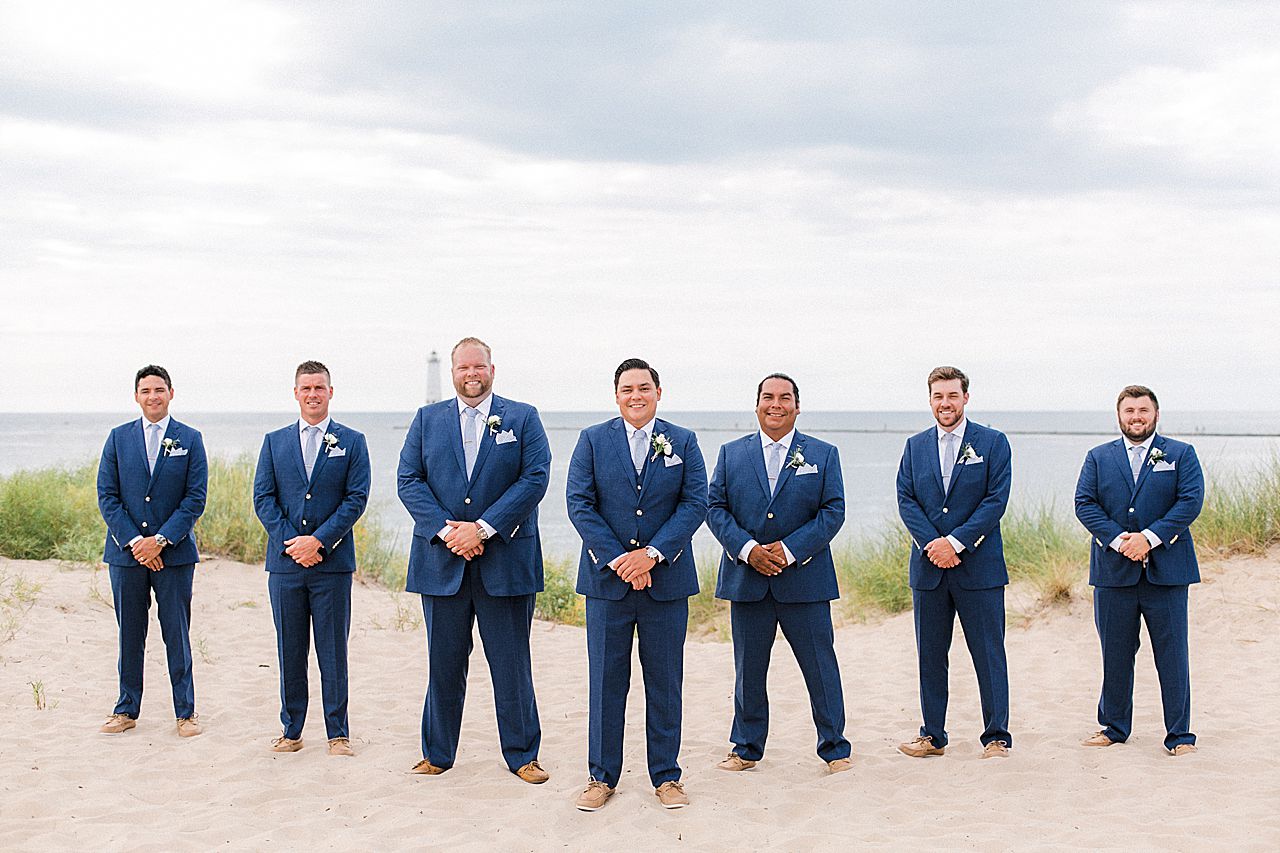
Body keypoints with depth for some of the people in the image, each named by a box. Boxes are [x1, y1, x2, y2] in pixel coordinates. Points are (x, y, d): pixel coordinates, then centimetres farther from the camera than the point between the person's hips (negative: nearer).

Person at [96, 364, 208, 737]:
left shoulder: (190, 439, 2)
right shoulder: (119, 438, 6)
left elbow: (196, 497, -3)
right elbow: (107, 496, 2)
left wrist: (160, 540, -12)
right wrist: (133, 542, -9)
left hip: (174, 552, -1)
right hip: (126, 552, 2)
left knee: (177, 633, 3)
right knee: (129, 634, 8)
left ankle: (185, 711, 12)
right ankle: (126, 710, 18)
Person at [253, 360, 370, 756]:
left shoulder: (352, 442, 4)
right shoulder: (275, 441, 11)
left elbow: (357, 498, -3)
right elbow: (262, 497, 5)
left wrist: (318, 540, -13)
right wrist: (290, 542, -8)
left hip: (332, 562, -2)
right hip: (285, 561, 2)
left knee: (333, 652, 2)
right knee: (290, 652, 7)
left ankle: (338, 734, 10)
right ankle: (291, 731, 17)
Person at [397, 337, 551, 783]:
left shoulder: (522, 418, 4)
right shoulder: (427, 419, 10)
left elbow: (535, 478, -6)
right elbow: (409, 480, 3)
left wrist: (483, 528, -14)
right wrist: (445, 530, -12)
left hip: (505, 559, -2)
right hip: (441, 560, 2)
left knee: (512, 663, 4)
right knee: (443, 663, 8)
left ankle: (522, 755, 15)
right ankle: (437, 754, 20)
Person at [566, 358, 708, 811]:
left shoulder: (683, 442, 5)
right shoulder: (593, 440, 4)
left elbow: (695, 503, -2)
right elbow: (579, 503, -3)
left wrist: (653, 553, -14)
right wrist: (617, 559, -12)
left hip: (666, 580, 1)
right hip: (607, 579, 0)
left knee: (665, 682, 6)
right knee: (606, 681, 4)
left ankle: (666, 776, 17)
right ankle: (602, 776, 15)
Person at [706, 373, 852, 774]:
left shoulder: (823, 454, 5)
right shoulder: (731, 454, 8)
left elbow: (833, 512, -2)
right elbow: (715, 508, 3)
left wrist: (790, 551, -13)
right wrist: (748, 549, -12)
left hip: (804, 578, -1)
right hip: (746, 578, 1)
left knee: (821, 667, 3)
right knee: (748, 669, 9)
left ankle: (834, 748, 15)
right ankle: (747, 749, 21)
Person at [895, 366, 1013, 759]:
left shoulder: (993, 442, 1)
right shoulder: (915, 446, 11)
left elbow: (996, 500, -7)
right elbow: (906, 500, 3)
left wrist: (956, 542, -15)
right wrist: (931, 544, -11)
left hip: (978, 565, -3)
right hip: (928, 566, 3)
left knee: (989, 655, 1)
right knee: (930, 654, 9)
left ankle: (997, 737, 10)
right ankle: (932, 736, 18)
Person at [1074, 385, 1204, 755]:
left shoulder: (1181, 454, 7)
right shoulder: (1098, 457, 11)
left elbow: (1191, 501, -6)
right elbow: (1084, 503, 0)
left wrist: (1149, 538, -15)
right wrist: (1117, 540, -14)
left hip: (1166, 569, -1)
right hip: (1113, 570, 2)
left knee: (1172, 655, 1)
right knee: (1115, 654, 8)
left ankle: (1179, 734, 9)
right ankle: (1114, 727, 20)